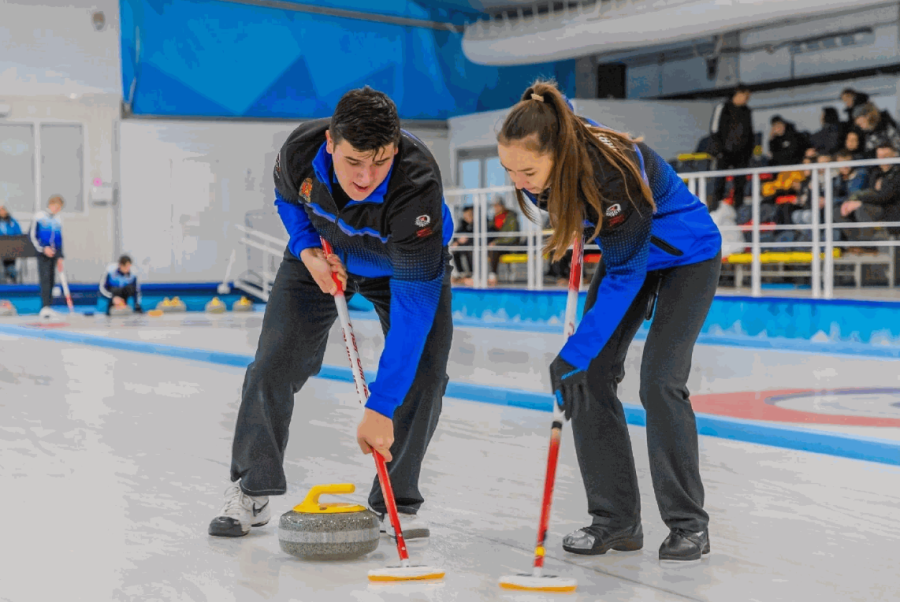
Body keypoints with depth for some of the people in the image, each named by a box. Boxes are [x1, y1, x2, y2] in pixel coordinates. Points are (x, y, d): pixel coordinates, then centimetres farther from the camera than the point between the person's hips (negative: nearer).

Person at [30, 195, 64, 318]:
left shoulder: (58, 222, 14)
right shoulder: (39, 217, -1)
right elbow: (33, 236, -4)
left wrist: (60, 257, 13)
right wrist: (43, 248, -13)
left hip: (54, 254, 5)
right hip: (43, 254, -5)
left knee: (51, 281, 4)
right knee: (45, 279, -15)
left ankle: (48, 306, 8)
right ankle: (45, 307, -22)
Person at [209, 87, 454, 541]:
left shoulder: (418, 188, -44)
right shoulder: (300, 150, -32)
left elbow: (413, 307, -45)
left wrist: (380, 408, -47)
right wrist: (307, 250, -22)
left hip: (408, 261, -2)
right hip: (324, 256, 2)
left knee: (423, 374, -16)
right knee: (274, 364, -5)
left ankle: (395, 502, 2)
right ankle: (249, 492, 11)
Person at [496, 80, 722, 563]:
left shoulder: (616, 172, -40)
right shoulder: (556, 143, -22)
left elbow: (624, 277, -34)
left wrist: (573, 355, -35)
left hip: (687, 256, -7)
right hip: (627, 251, 7)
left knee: (660, 382, -17)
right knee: (591, 378, -3)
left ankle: (689, 524, -4)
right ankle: (616, 518, 4)